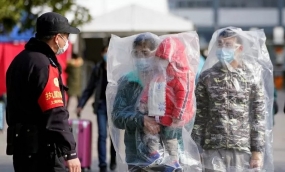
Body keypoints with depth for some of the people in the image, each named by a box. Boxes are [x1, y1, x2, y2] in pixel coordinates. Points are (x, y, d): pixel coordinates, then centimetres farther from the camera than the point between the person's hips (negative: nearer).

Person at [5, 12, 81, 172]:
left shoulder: (20, 60, 14)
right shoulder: (43, 65, -16)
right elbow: (55, 115, -22)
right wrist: (70, 152, -22)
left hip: (21, 146, 10)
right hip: (42, 148, -10)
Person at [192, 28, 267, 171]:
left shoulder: (251, 79, 3)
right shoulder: (207, 77, 6)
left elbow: (258, 117, 2)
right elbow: (199, 115, 7)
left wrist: (257, 151, -3)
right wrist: (197, 148, 2)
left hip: (242, 149, -1)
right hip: (213, 150, 1)